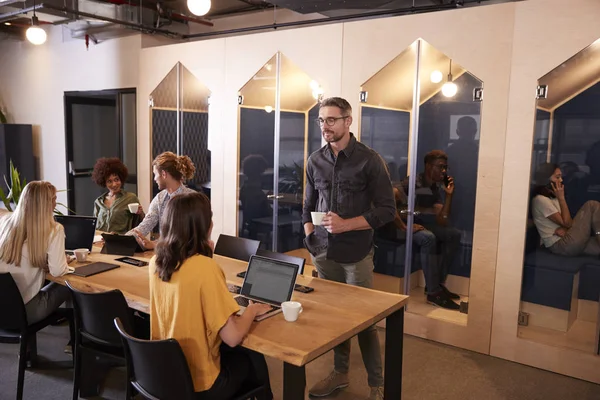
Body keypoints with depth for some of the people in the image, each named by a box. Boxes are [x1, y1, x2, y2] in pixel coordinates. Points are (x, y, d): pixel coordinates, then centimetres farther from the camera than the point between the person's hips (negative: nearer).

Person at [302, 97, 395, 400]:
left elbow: (386, 210, -9)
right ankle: (340, 373, 32)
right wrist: (310, 238, 2)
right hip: (323, 253, 4)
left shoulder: (369, 160, -8)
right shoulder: (315, 161, 6)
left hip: (356, 254, -4)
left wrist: (345, 224, -17)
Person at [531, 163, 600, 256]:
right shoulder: (540, 200, -11)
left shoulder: (552, 198, 20)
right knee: (592, 205, -9)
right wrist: (561, 197, -7)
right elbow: (566, 223, -12)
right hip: (560, 245, -9)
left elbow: (568, 222, 13)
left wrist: (564, 229, -12)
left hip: (567, 242, 9)